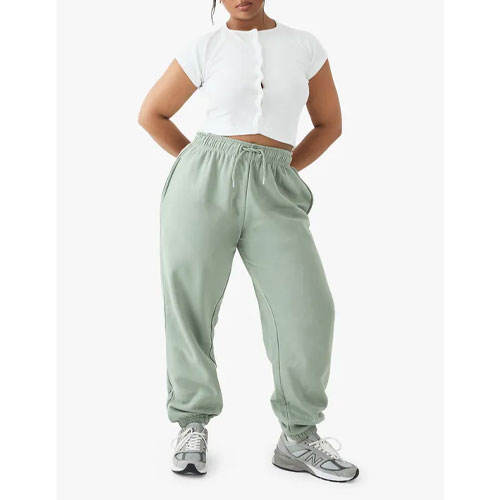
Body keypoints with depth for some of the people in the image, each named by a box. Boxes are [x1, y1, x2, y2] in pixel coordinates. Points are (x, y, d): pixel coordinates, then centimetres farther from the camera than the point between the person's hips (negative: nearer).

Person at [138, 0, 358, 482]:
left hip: (271, 194, 1)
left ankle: (299, 437, 5)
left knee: (306, 307, -10)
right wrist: (201, 166, 8)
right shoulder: (204, 49, 6)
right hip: (204, 185, -1)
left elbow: (329, 123, 18)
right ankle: (192, 427, 17)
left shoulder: (305, 46, 11)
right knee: (190, 306, -1)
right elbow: (151, 113, 14)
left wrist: (282, 172, 9)